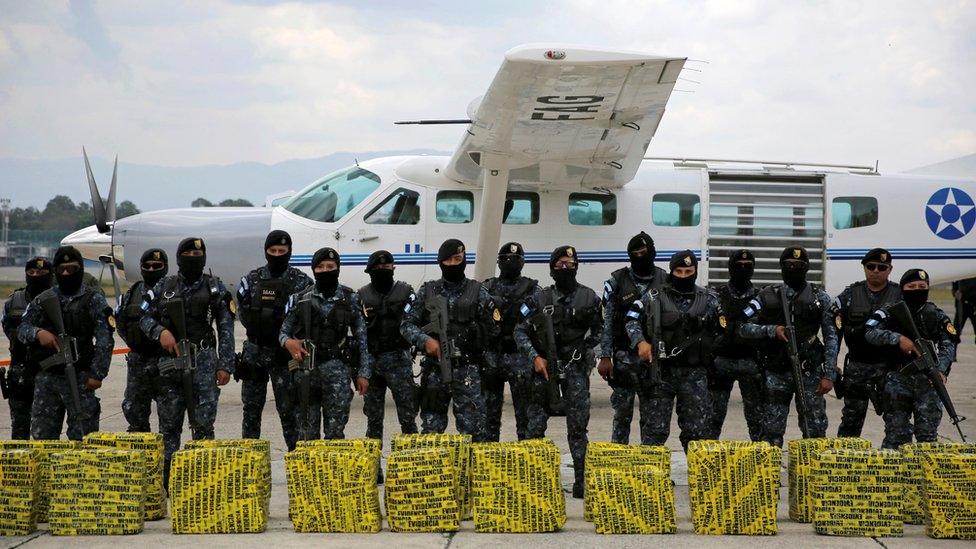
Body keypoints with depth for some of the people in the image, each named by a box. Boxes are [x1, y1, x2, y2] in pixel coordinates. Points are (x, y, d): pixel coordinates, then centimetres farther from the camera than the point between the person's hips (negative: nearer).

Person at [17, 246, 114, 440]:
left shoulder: (93, 300, -1)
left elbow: (104, 340, -6)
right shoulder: (43, 299, 12)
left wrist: (97, 375, -13)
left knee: (82, 437, -4)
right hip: (46, 377, 4)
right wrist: (37, 333, -13)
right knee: (42, 435, 8)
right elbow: (21, 328, 10)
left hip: (79, 378, -4)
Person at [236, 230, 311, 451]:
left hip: (286, 356, -3)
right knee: (251, 409, 9)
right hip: (255, 354, 3)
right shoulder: (251, 280, 7)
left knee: (288, 408, -4)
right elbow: (244, 315, 5)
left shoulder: (301, 282, 1)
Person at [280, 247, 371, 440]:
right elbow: (284, 331, 11)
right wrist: (288, 342, -13)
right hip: (306, 366, 1)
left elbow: (361, 337, 6)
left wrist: (364, 373, 0)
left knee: (335, 430, -6)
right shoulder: (300, 299, 7)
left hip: (337, 368, -1)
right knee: (308, 431, 5)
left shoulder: (349, 298, 5)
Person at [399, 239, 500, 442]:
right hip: (435, 370, 2)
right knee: (431, 429, 8)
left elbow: (493, 330, 3)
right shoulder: (426, 292, 8)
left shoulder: (478, 292, 3)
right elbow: (407, 324, 5)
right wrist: (425, 340, -11)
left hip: (468, 371, -2)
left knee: (473, 427, -5)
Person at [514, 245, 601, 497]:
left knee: (577, 425, -4)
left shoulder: (589, 297, 3)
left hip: (575, 367, -1)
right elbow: (521, 330, 3)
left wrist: (582, 351, -2)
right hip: (545, 366, 1)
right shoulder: (541, 298, 3)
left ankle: (580, 479, -2)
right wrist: (535, 357, -9)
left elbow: (598, 331, 12)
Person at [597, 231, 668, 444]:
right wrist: (605, 357, -6)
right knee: (622, 413, 3)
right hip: (625, 356, -1)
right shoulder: (618, 281, 0)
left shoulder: (665, 281, 4)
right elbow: (607, 321, 0)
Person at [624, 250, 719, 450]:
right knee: (655, 429, 0)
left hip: (694, 373, 1)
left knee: (698, 430, 5)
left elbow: (722, 331, 11)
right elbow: (632, 321, 4)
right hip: (660, 372, -1)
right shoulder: (654, 298, 3)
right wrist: (640, 341, -14)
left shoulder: (709, 300, 7)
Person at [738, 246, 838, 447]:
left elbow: (831, 337, 3)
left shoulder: (819, 297, 5)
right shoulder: (768, 295, 6)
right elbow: (744, 328, 4)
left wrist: (829, 375, -5)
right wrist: (772, 330, -13)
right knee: (772, 431, 2)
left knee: (815, 431, -1)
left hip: (809, 372, 0)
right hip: (776, 374, 0)